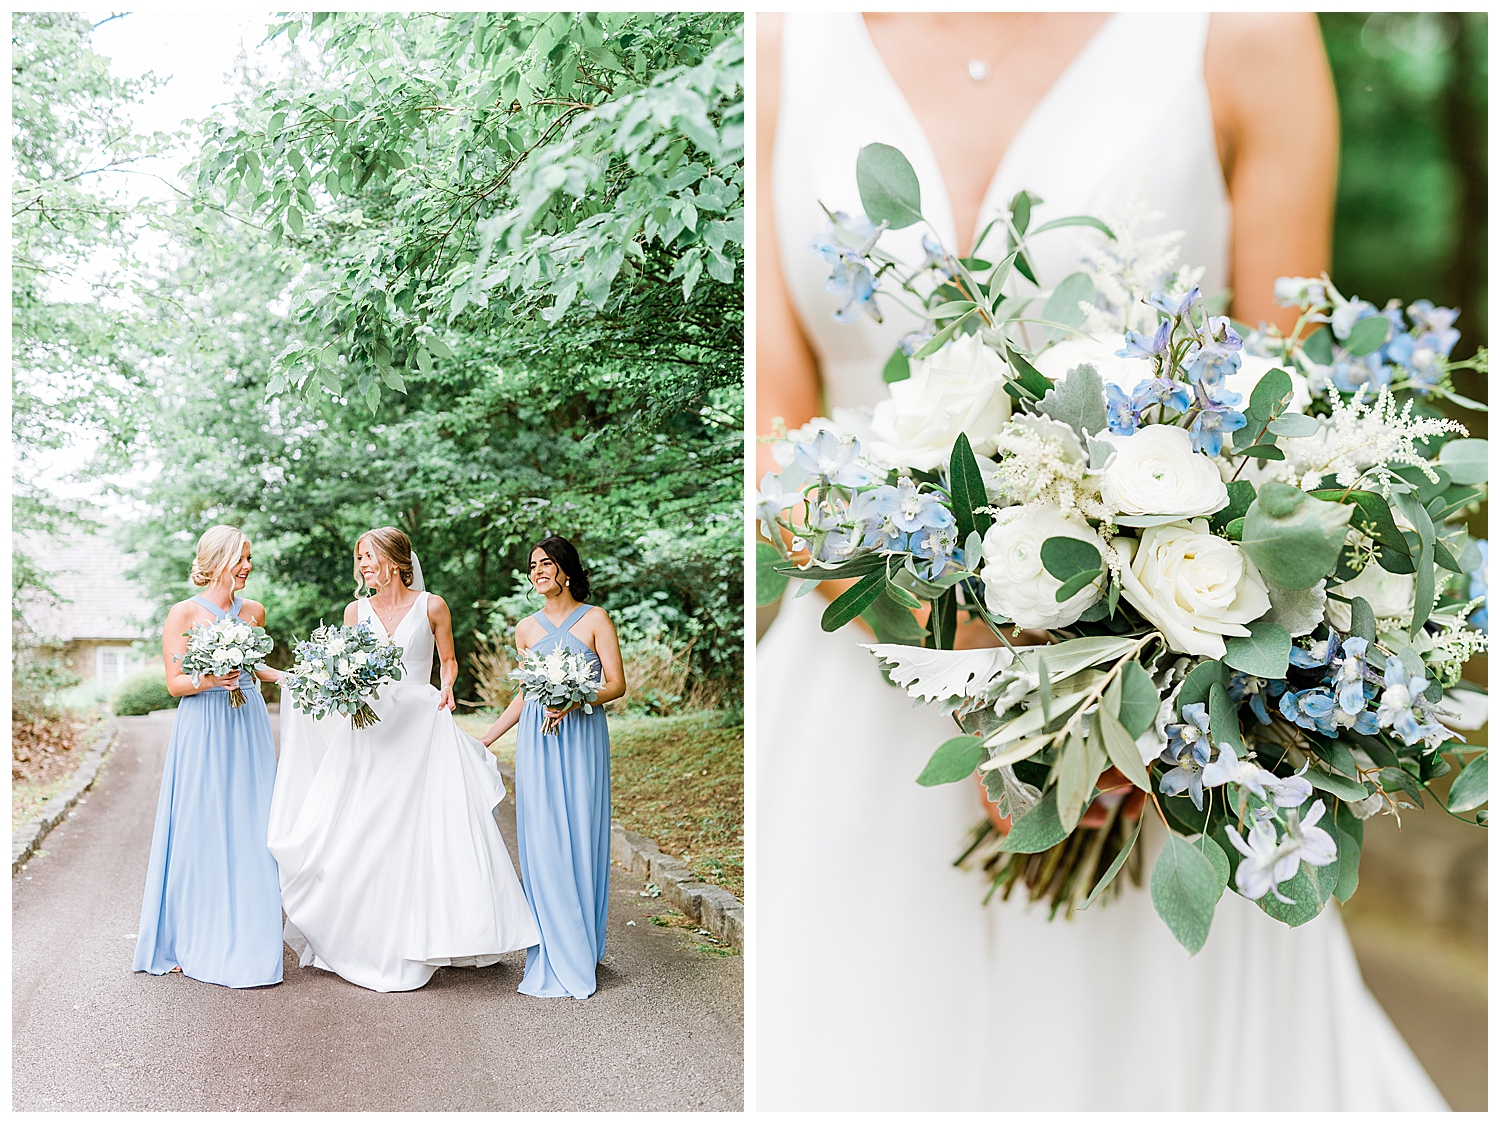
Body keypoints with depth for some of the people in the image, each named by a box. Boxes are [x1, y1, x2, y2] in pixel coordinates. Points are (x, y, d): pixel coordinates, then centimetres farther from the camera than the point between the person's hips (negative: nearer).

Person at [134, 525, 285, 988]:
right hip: (203, 731, -4)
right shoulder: (185, 613, -4)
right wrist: (209, 681, -23)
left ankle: (246, 938, 12)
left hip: (248, 728, 4)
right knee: (201, 833, -1)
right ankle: (194, 940, 11)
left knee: (249, 832, 3)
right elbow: (175, 683, -5)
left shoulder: (254, 611, 10)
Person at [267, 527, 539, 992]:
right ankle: (369, 941, 13)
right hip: (371, 729, 3)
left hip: (422, 725, -3)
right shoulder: (356, 611, 8)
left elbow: (448, 661, 9)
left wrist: (447, 690, -10)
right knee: (363, 836, 1)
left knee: (433, 828, -6)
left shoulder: (431, 606, 0)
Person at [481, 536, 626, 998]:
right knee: (541, 843, 0)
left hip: (581, 738, -3)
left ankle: (580, 953, 9)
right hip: (537, 741, 3)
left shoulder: (595, 620, 0)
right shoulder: (527, 629, 12)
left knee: (579, 838, -2)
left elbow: (617, 684, -4)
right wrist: (485, 738, 16)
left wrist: (575, 701, -20)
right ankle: (553, 958, 7)